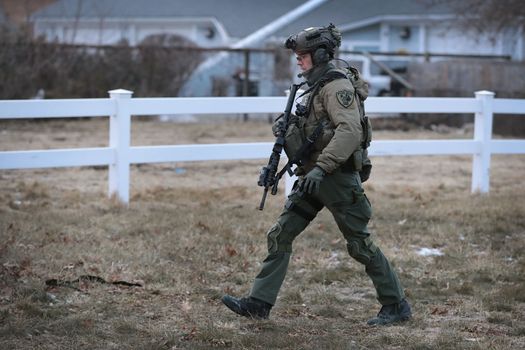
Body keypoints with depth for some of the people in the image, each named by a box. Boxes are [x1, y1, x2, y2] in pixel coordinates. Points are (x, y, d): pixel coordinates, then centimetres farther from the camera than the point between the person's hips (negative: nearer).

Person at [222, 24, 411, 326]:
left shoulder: (337, 85, -15)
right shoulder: (317, 85, 15)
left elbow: (350, 131, -27)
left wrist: (321, 166, -32)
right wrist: (289, 129, 7)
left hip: (338, 177, -9)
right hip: (314, 177, 9)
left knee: (360, 244, -2)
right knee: (280, 236, 4)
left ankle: (397, 306, 10)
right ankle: (259, 303, 5)